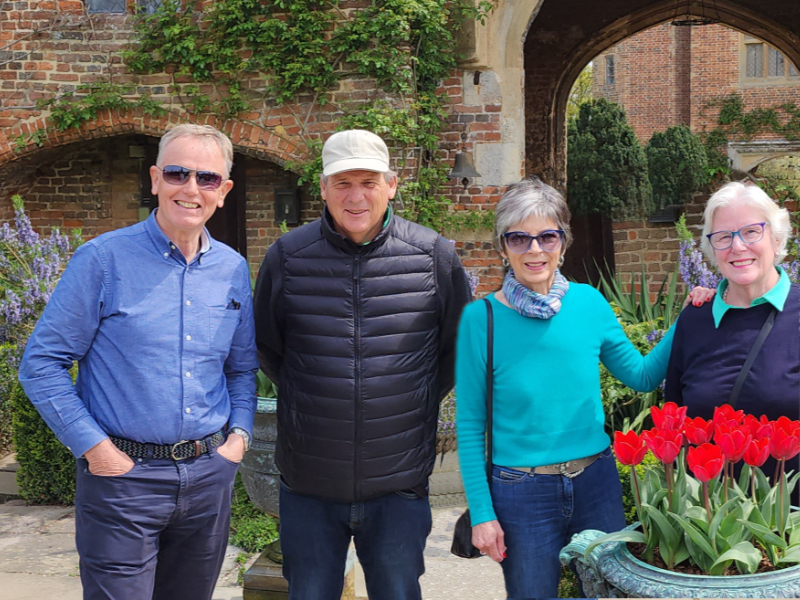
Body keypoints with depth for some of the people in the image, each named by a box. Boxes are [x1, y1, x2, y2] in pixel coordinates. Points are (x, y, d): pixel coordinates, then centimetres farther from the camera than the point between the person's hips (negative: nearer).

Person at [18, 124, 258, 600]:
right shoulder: (104, 259, -8)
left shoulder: (233, 270, 6)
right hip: (123, 474, -4)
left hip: (210, 473, 5)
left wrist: (240, 434, 3)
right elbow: (42, 364, -7)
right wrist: (94, 447, -12)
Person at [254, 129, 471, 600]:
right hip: (309, 486, 1)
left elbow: (458, 347, 9)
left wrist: (417, 403, 6)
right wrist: (307, 401, 9)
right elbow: (267, 348, 13)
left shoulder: (434, 256, -4)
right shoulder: (288, 256, -2)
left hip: (399, 486, 0)